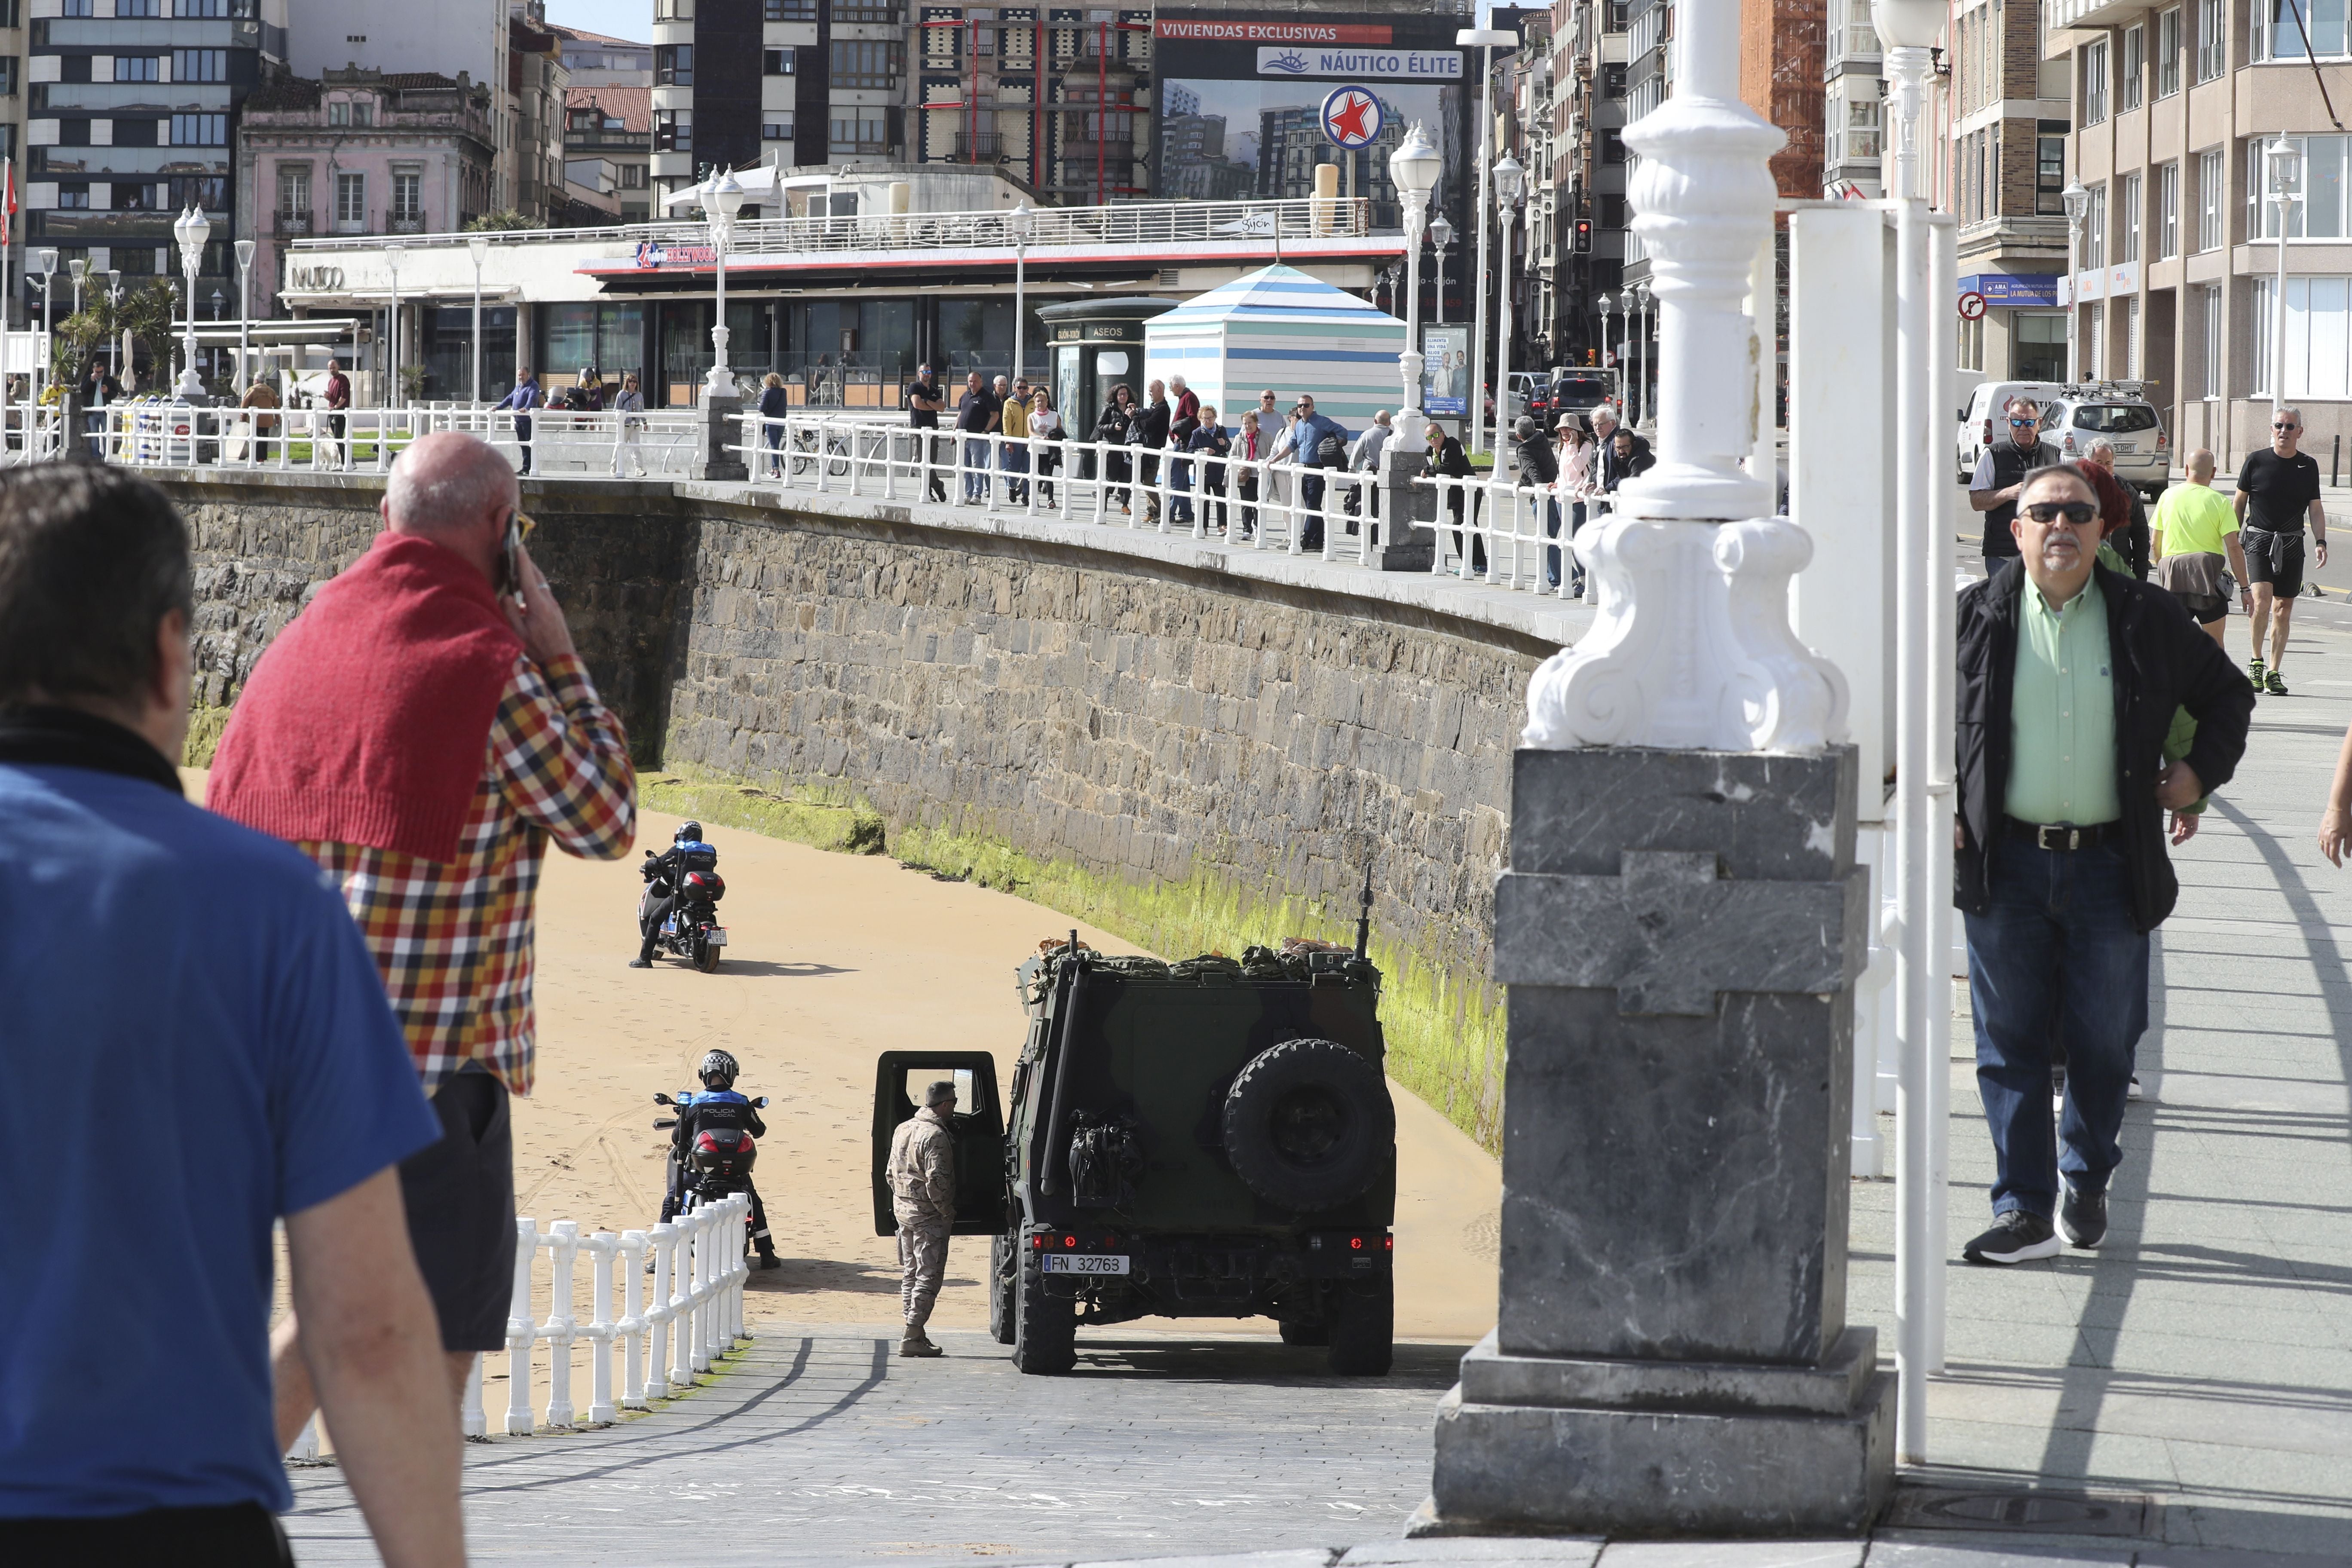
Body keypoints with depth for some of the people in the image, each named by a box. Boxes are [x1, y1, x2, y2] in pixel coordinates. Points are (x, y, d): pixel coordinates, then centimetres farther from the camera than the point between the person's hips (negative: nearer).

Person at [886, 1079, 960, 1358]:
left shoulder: (903, 1129, 10)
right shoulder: (936, 1136, -19)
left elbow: (892, 1173, 16)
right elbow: (937, 1182, -23)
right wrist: (949, 1212, -12)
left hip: (902, 1209, 9)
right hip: (929, 1216, -9)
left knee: (911, 1273, 15)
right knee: (928, 1277, -5)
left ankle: (914, 1332, 20)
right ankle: (913, 1337, -9)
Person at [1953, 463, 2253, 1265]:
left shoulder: (2149, 618, 3)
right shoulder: (1977, 615, 2)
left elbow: (2227, 695, 18)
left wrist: (2201, 771, 6)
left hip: (2109, 862, 0)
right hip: (2007, 864, 0)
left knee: (2106, 1041, 5)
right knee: (2010, 1040, 0)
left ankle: (2085, 1179, 27)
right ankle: (2024, 1207, 5)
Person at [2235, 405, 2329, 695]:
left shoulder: (2308, 466, 7)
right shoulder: (2256, 461, 0)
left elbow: (2315, 509, 12)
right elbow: (2239, 502, 7)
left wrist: (2320, 542, -1)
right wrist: (2233, 538, 3)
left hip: (2292, 545, 3)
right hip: (2258, 540, -3)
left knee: (2283, 609, 5)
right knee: (2262, 600, -20)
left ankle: (2273, 673, 12)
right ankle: (2256, 662, -2)